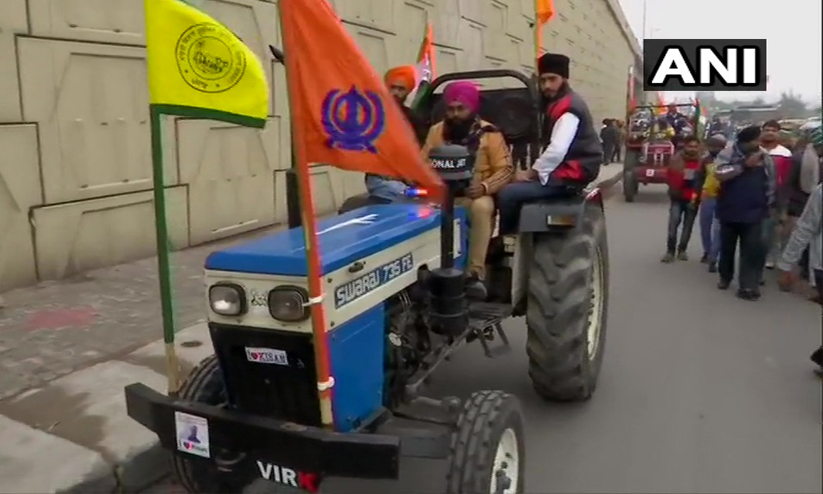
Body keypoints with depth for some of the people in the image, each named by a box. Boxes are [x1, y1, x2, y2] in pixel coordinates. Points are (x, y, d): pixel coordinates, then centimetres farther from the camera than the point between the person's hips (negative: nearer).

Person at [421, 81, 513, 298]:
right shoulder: (437, 131, 10)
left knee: (482, 207, -38)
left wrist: (484, 186, -24)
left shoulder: (489, 134, -1)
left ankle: (476, 273, -33)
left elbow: (505, 170, -5)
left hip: (476, 196, -2)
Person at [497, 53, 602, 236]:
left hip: (570, 175, -11)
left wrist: (530, 172, -17)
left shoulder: (568, 107, -16)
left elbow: (557, 150, -28)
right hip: (563, 169, 11)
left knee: (508, 194, -18)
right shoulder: (557, 103, 16)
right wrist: (534, 170, -1)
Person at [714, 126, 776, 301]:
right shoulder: (727, 153, -6)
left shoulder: (765, 158, 5)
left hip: (753, 213, 1)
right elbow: (719, 174, -23)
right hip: (729, 211, -1)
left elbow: (771, 183, 12)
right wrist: (744, 165, -22)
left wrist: (768, 204, 11)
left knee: (753, 250, -6)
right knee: (727, 247, 13)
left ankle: (748, 285, -2)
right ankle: (725, 277, 33)